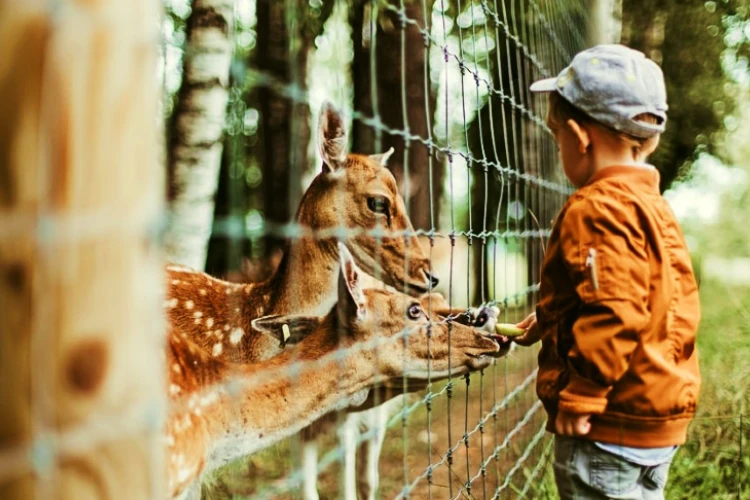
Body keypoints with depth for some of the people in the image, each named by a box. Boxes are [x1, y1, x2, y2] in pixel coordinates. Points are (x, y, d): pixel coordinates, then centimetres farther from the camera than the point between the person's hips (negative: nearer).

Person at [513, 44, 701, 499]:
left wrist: (579, 397, -21)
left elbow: (614, 314, -27)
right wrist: (553, 320, 22)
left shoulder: (597, 209, -19)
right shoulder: (655, 207, 12)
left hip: (611, 425, -10)